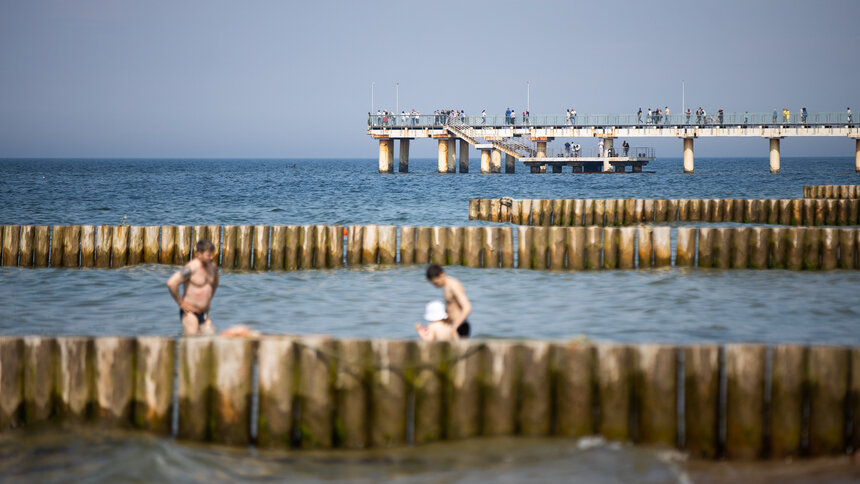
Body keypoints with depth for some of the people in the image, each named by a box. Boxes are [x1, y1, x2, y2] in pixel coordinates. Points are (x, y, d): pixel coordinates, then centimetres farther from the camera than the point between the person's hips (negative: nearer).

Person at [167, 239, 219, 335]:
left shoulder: (212, 266, 6)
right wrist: (180, 303, -19)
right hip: (190, 313, -7)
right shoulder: (191, 268, -18)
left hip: (204, 314, 7)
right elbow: (171, 283, -28)